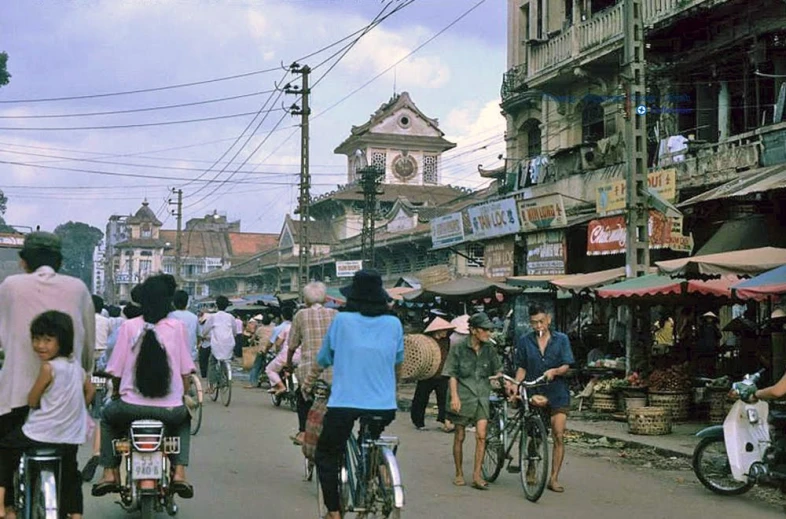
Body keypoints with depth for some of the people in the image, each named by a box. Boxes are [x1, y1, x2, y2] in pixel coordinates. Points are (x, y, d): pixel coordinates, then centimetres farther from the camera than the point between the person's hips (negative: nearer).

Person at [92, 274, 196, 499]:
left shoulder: (128, 327, -3)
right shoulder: (177, 327, -2)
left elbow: (115, 370, 1)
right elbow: (185, 371, 2)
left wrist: (116, 392, 22)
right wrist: (183, 395, 20)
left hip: (132, 406, 0)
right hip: (169, 409, 0)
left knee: (109, 415, 33)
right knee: (184, 419, 35)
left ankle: (110, 472, 25)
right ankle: (179, 472, 17)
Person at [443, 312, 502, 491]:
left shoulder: (489, 348, 4)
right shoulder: (458, 347, -5)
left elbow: (497, 370, 13)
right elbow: (452, 374, -4)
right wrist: (454, 396, -12)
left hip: (481, 396, 2)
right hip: (463, 396, -2)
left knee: (481, 435, -10)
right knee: (459, 437, 6)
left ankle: (477, 476, -4)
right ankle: (459, 474, 20)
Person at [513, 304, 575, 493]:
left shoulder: (561, 339, 4)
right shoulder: (525, 341, 6)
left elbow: (566, 366, -2)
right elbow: (521, 368, 5)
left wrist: (554, 371, -23)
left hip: (557, 394, -1)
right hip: (534, 393, 1)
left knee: (559, 436, -6)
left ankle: (554, 478, 1)